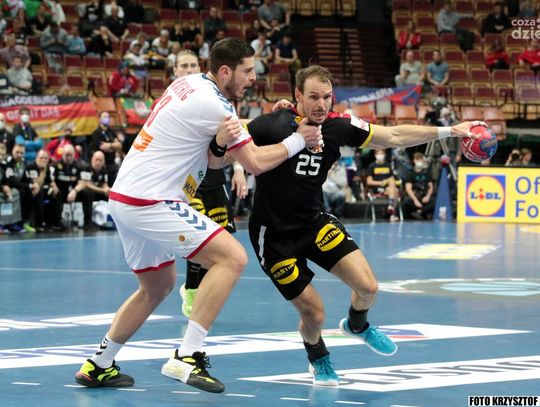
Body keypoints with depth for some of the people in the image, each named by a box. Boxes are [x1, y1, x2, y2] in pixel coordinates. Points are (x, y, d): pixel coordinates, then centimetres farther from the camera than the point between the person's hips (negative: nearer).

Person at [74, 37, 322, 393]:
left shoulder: (188, 84, 13)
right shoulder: (213, 105, -13)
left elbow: (213, 160, 15)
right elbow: (255, 163, -6)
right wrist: (298, 140, 5)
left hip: (124, 197, 10)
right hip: (150, 202, -10)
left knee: (158, 286, 25)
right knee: (232, 257, -14)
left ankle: (98, 367, 30)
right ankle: (187, 358, -19)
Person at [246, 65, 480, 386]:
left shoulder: (339, 126, -8)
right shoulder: (274, 125, -22)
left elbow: (394, 136, 2)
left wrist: (449, 131, -1)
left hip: (314, 222, 4)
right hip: (274, 235, -4)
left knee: (368, 287, -7)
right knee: (314, 314, -4)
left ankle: (357, 325, 31)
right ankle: (317, 355, 34)